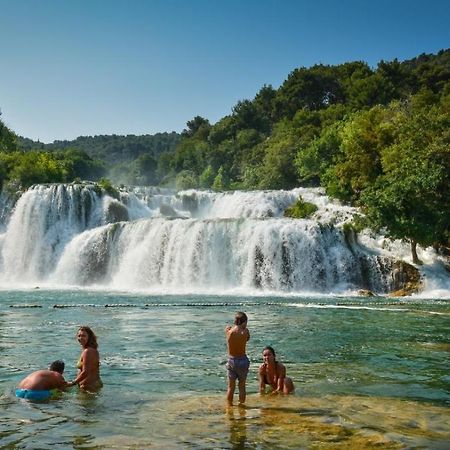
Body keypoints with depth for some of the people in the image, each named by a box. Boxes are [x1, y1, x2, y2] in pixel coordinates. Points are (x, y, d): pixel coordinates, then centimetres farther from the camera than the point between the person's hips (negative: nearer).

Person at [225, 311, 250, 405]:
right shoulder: (245, 332, -13)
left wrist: (236, 326, 10)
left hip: (231, 360, 2)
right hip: (242, 360, -2)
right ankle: (241, 405, 17)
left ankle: (229, 405, 20)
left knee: (230, 387, 12)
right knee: (242, 386, 12)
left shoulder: (228, 330, -7)